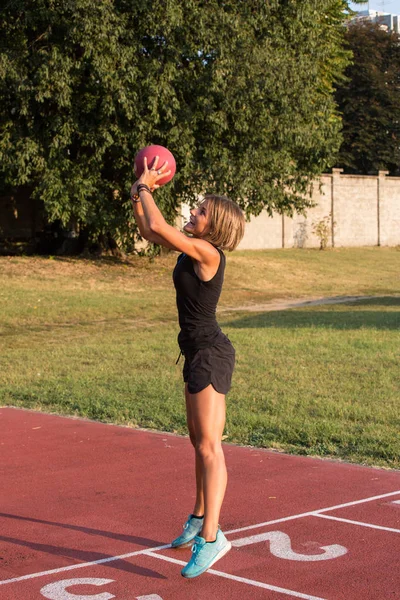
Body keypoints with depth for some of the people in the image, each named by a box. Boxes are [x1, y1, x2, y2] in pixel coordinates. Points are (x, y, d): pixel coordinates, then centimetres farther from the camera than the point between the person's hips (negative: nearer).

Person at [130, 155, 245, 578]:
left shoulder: (206, 252, -17)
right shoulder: (193, 249, 9)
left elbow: (158, 226, -23)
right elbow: (149, 232, 21)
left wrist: (146, 188, -8)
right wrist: (138, 195, 9)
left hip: (210, 354, -10)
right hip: (199, 353, 10)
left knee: (209, 447, -12)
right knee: (199, 441, 19)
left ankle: (210, 538, -13)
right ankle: (200, 519, 33)